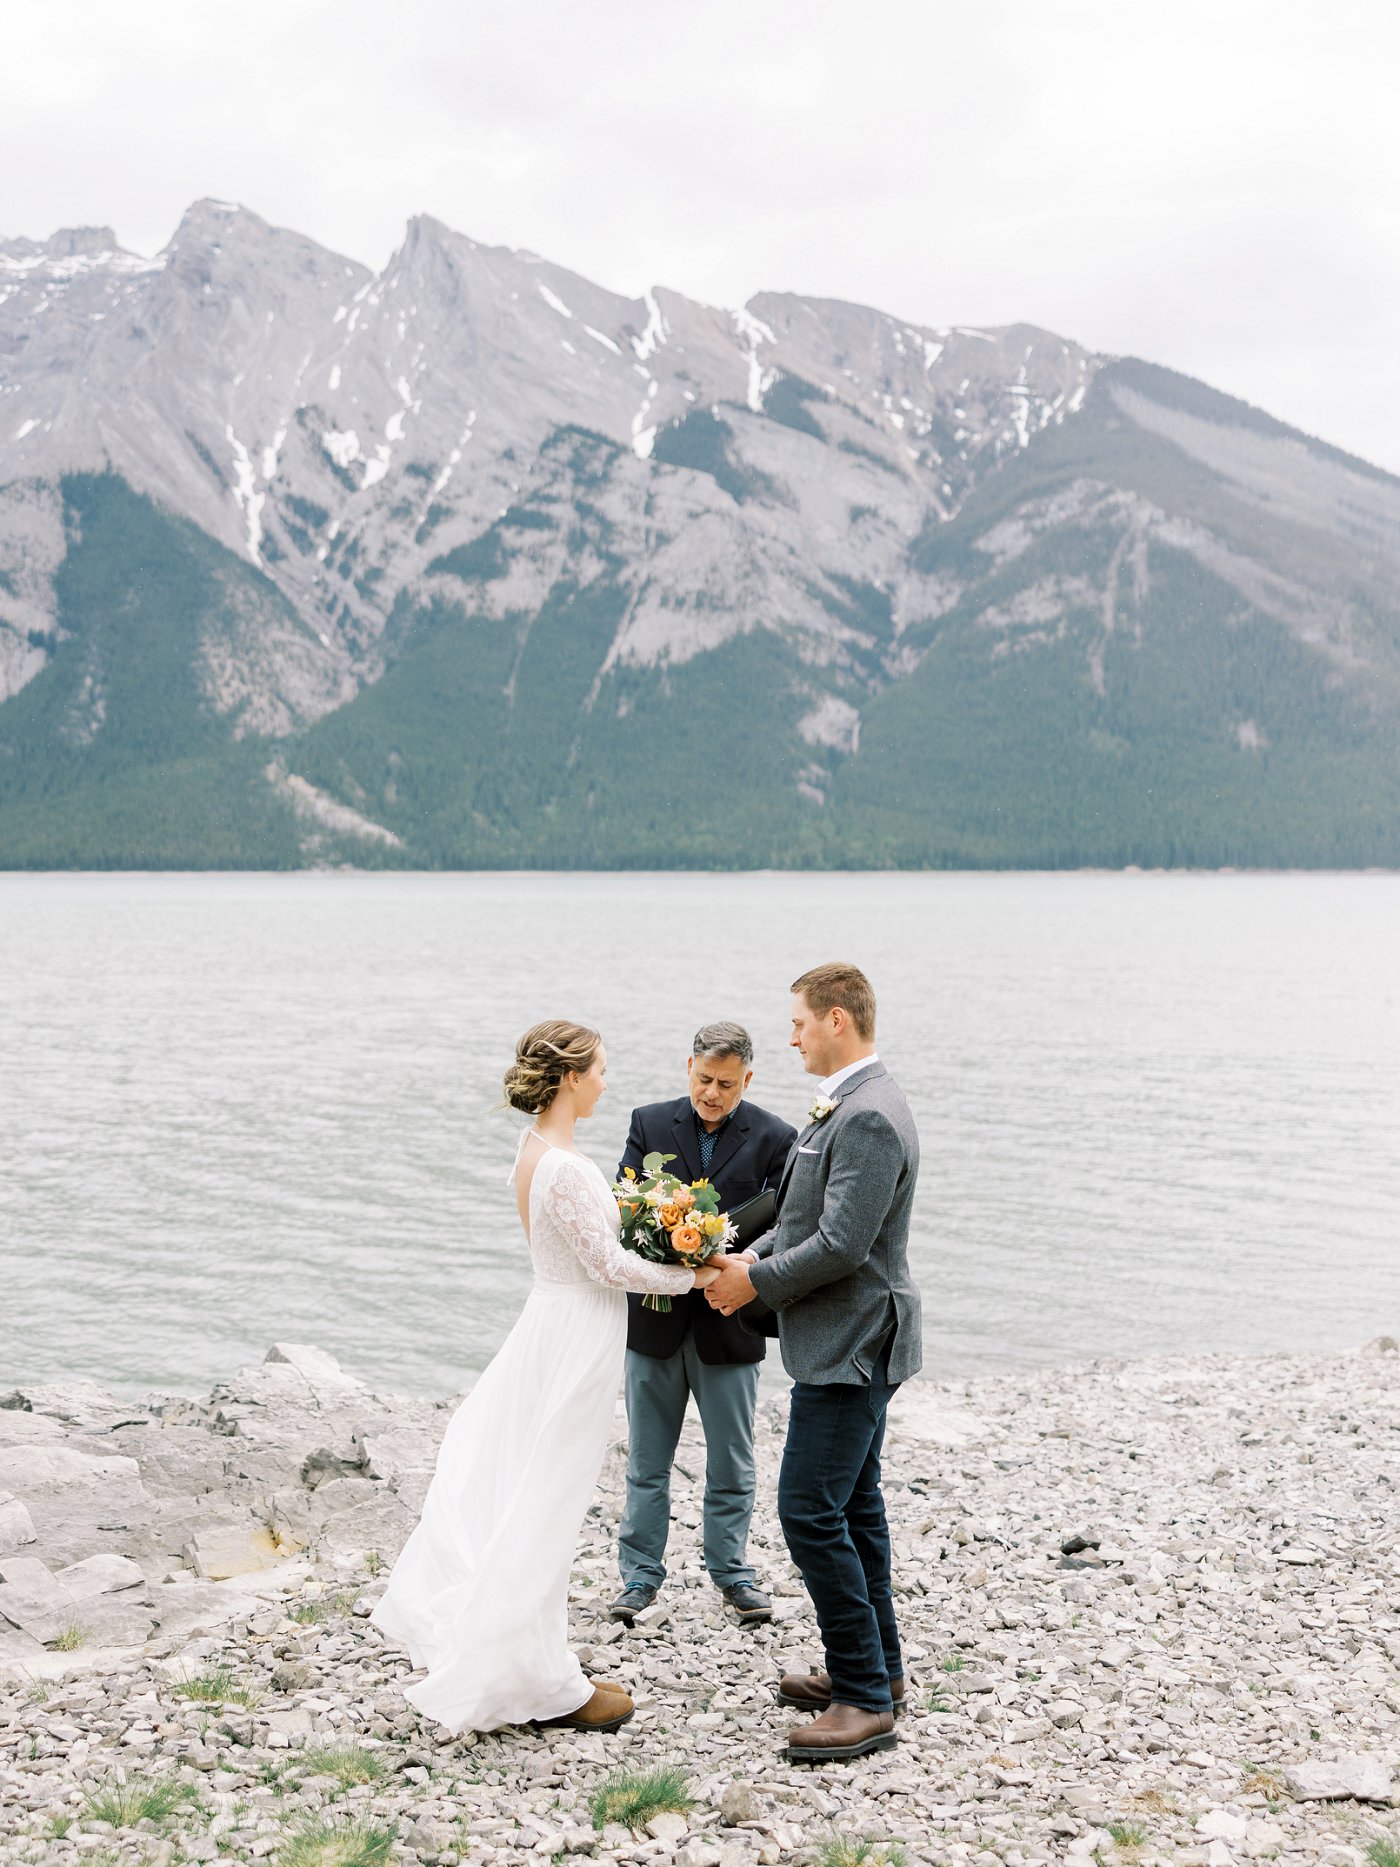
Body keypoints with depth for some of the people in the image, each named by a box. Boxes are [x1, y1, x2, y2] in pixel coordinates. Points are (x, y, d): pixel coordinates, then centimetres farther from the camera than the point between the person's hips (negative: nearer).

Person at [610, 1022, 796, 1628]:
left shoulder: (773, 1138, -4)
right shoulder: (649, 1123, 1)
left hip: (729, 1322, -1)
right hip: (654, 1316, 1)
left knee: (731, 1460, 11)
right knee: (647, 1458, 10)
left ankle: (731, 1571, 26)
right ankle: (640, 1574, 21)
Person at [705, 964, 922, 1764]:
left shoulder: (870, 1117, -22)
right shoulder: (848, 1105, 12)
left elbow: (842, 1245, -25)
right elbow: (807, 1216, 20)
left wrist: (757, 1282, -13)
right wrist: (753, 1260, 6)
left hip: (850, 1346, -11)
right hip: (848, 1341, 11)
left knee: (811, 1512, -9)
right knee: (854, 1508, 17)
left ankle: (867, 1699, -1)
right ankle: (876, 1667, 29)